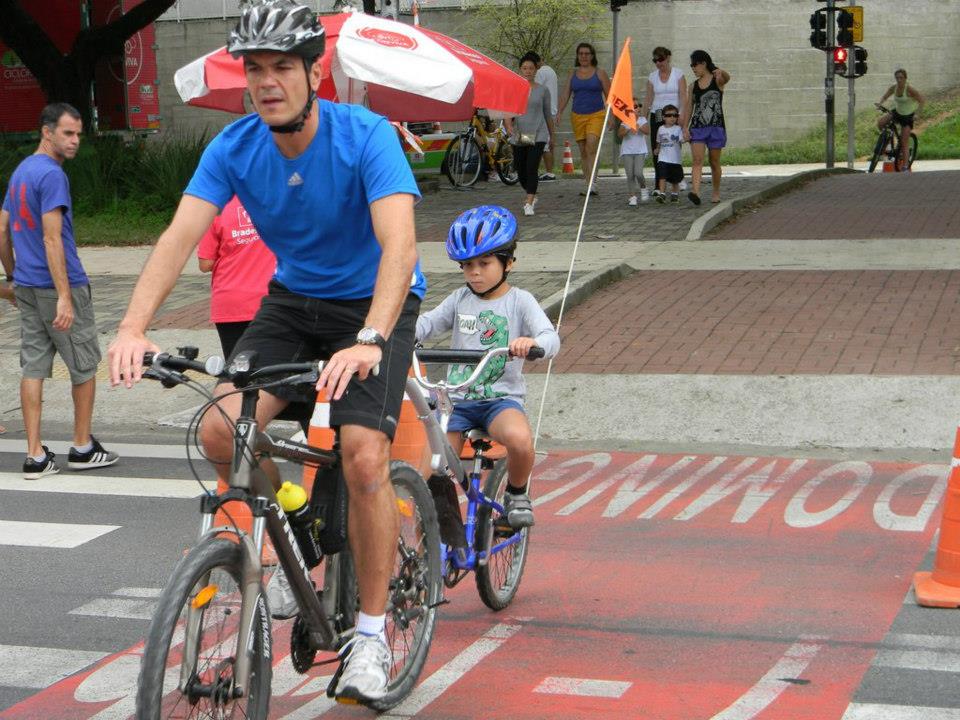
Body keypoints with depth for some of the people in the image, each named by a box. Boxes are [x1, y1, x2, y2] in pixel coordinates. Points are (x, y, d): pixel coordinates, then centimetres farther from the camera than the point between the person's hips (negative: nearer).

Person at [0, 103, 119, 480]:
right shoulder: (52, 174, -16)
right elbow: (52, 239, -22)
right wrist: (64, 297, -24)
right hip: (56, 286, -8)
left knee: (33, 367, 6)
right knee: (84, 365, 6)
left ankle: (36, 456, 7)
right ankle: (83, 448, 15)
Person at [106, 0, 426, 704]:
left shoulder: (366, 136, -24)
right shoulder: (233, 148, -11)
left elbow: (399, 242, -37)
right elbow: (181, 234, -21)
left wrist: (368, 341, -53)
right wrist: (133, 327, -38)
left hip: (375, 304, -4)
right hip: (292, 300, 4)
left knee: (363, 455, -21)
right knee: (222, 429, -18)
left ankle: (372, 634, -5)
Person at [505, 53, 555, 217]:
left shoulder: (542, 91, 4)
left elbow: (548, 115, 13)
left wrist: (552, 135, 19)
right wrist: (509, 126, -25)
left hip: (538, 135, -2)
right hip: (519, 136, 2)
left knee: (531, 169, -15)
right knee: (520, 170, 10)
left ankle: (529, 203, -15)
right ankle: (531, 195, 37)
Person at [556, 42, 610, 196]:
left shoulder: (599, 73, 4)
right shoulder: (573, 74, 11)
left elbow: (609, 95, 4)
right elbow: (565, 95, 9)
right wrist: (558, 113, -3)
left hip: (596, 115, -4)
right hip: (577, 115, 4)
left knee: (591, 146, -21)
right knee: (583, 151, 5)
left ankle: (591, 183, -26)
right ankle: (588, 184, 11)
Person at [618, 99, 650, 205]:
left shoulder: (642, 120, 2)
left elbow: (647, 131, -13)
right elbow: (619, 133, -14)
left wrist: (638, 126, -27)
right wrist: (628, 129, -30)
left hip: (640, 151, 0)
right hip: (627, 152, 0)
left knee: (638, 173, -14)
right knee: (630, 175, -3)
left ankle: (643, 188, 14)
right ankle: (632, 197, 4)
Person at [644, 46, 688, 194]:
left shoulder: (678, 75, 3)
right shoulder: (652, 77, 12)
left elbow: (683, 97, -3)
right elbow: (648, 99, 12)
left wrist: (682, 115, -16)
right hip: (656, 116, 3)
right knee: (657, 150, -3)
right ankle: (658, 186, 0)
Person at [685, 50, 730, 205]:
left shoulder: (717, 80, 1)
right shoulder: (693, 86, 12)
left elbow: (727, 78, -23)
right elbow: (690, 108, 13)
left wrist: (721, 72, -47)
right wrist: (685, 127, 1)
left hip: (716, 127, -2)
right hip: (697, 127, 2)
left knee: (714, 163, 6)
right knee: (697, 160, -14)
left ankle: (716, 193, 22)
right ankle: (695, 192, -28)